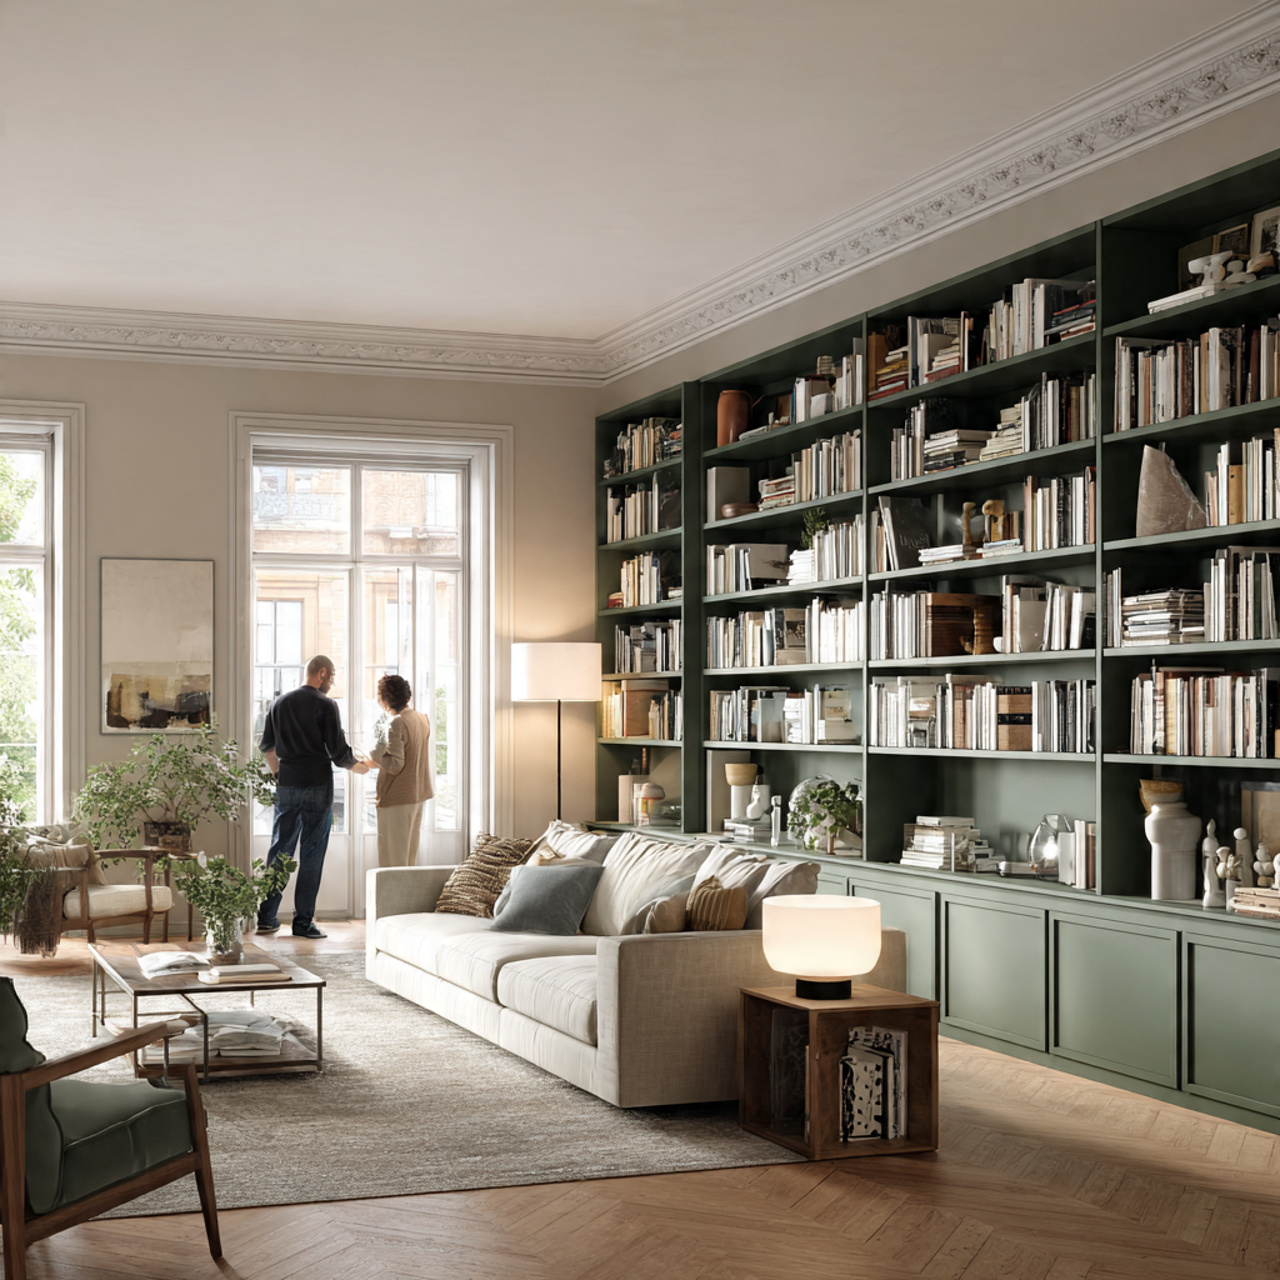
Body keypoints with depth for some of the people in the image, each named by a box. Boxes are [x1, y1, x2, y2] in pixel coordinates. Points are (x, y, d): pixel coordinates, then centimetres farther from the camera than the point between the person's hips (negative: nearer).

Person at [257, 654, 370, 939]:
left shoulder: (280, 703, 9)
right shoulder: (325, 705, -8)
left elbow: (267, 746, 15)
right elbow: (338, 751, -10)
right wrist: (357, 766, 9)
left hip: (286, 786, 5)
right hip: (318, 787, -5)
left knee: (280, 850, 11)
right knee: (312, 855, 0)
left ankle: (267, 918, 12)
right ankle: (303, 921, 0)